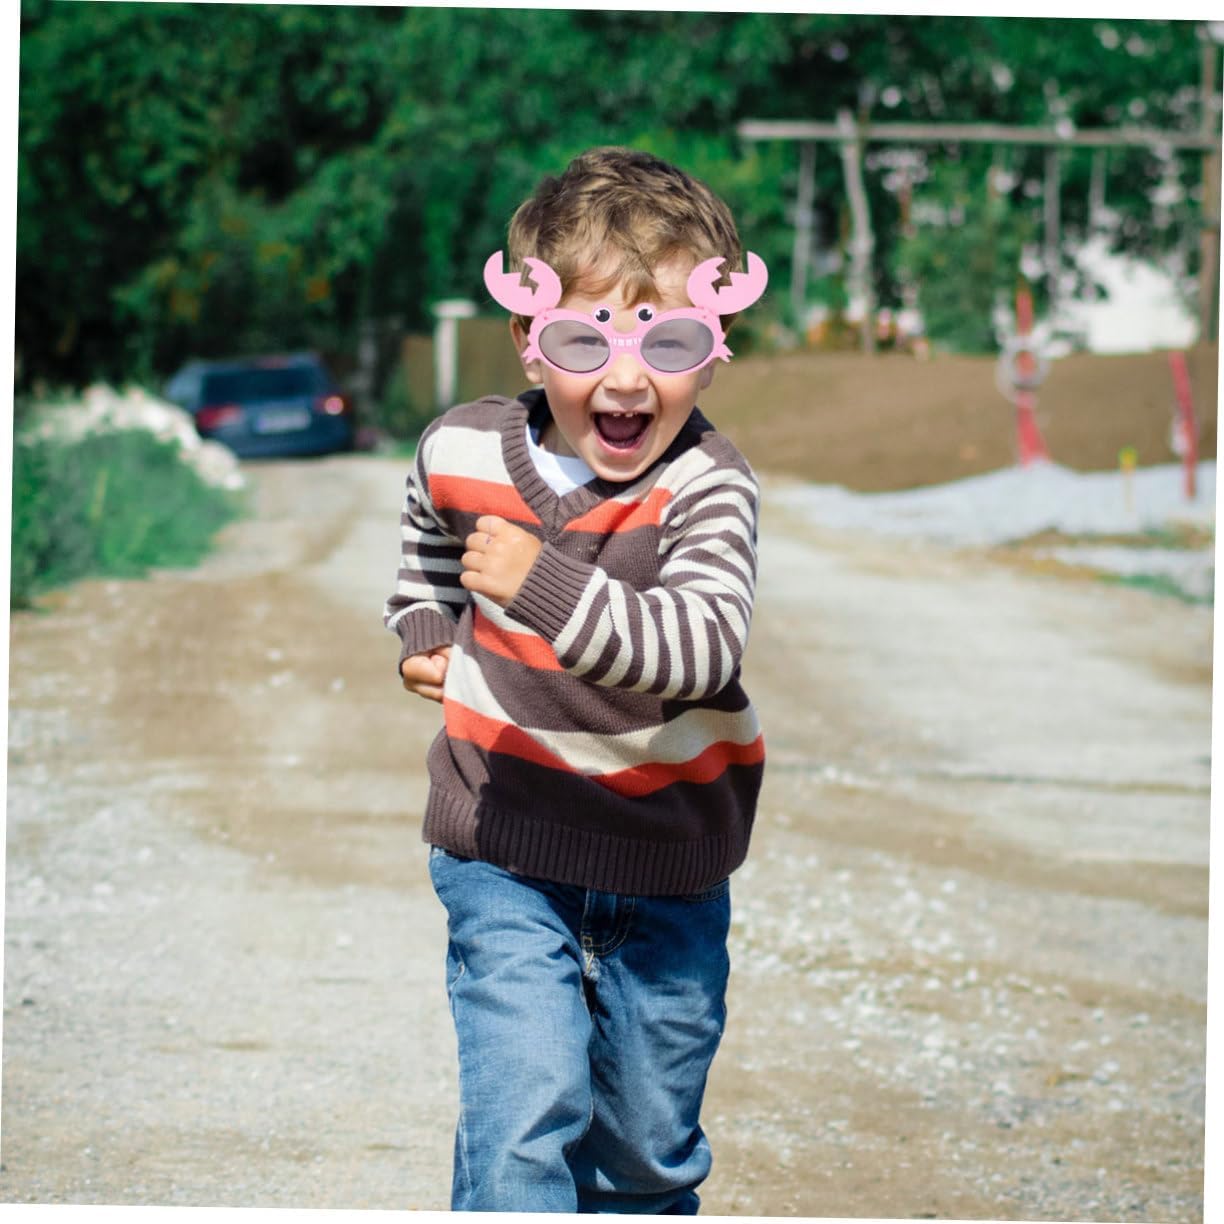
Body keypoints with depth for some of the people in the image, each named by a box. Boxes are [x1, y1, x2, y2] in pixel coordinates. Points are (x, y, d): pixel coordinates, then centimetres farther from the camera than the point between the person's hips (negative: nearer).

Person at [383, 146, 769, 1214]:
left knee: (649, 1134, 14)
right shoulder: (463, 453, -7)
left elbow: (704, 646, -36)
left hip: (667, 856, 0)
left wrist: (548, 588, -44)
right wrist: (424, 635, 6)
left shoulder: (706, 488, -17)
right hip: (506, 846, 0)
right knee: (525, 1110, -14)